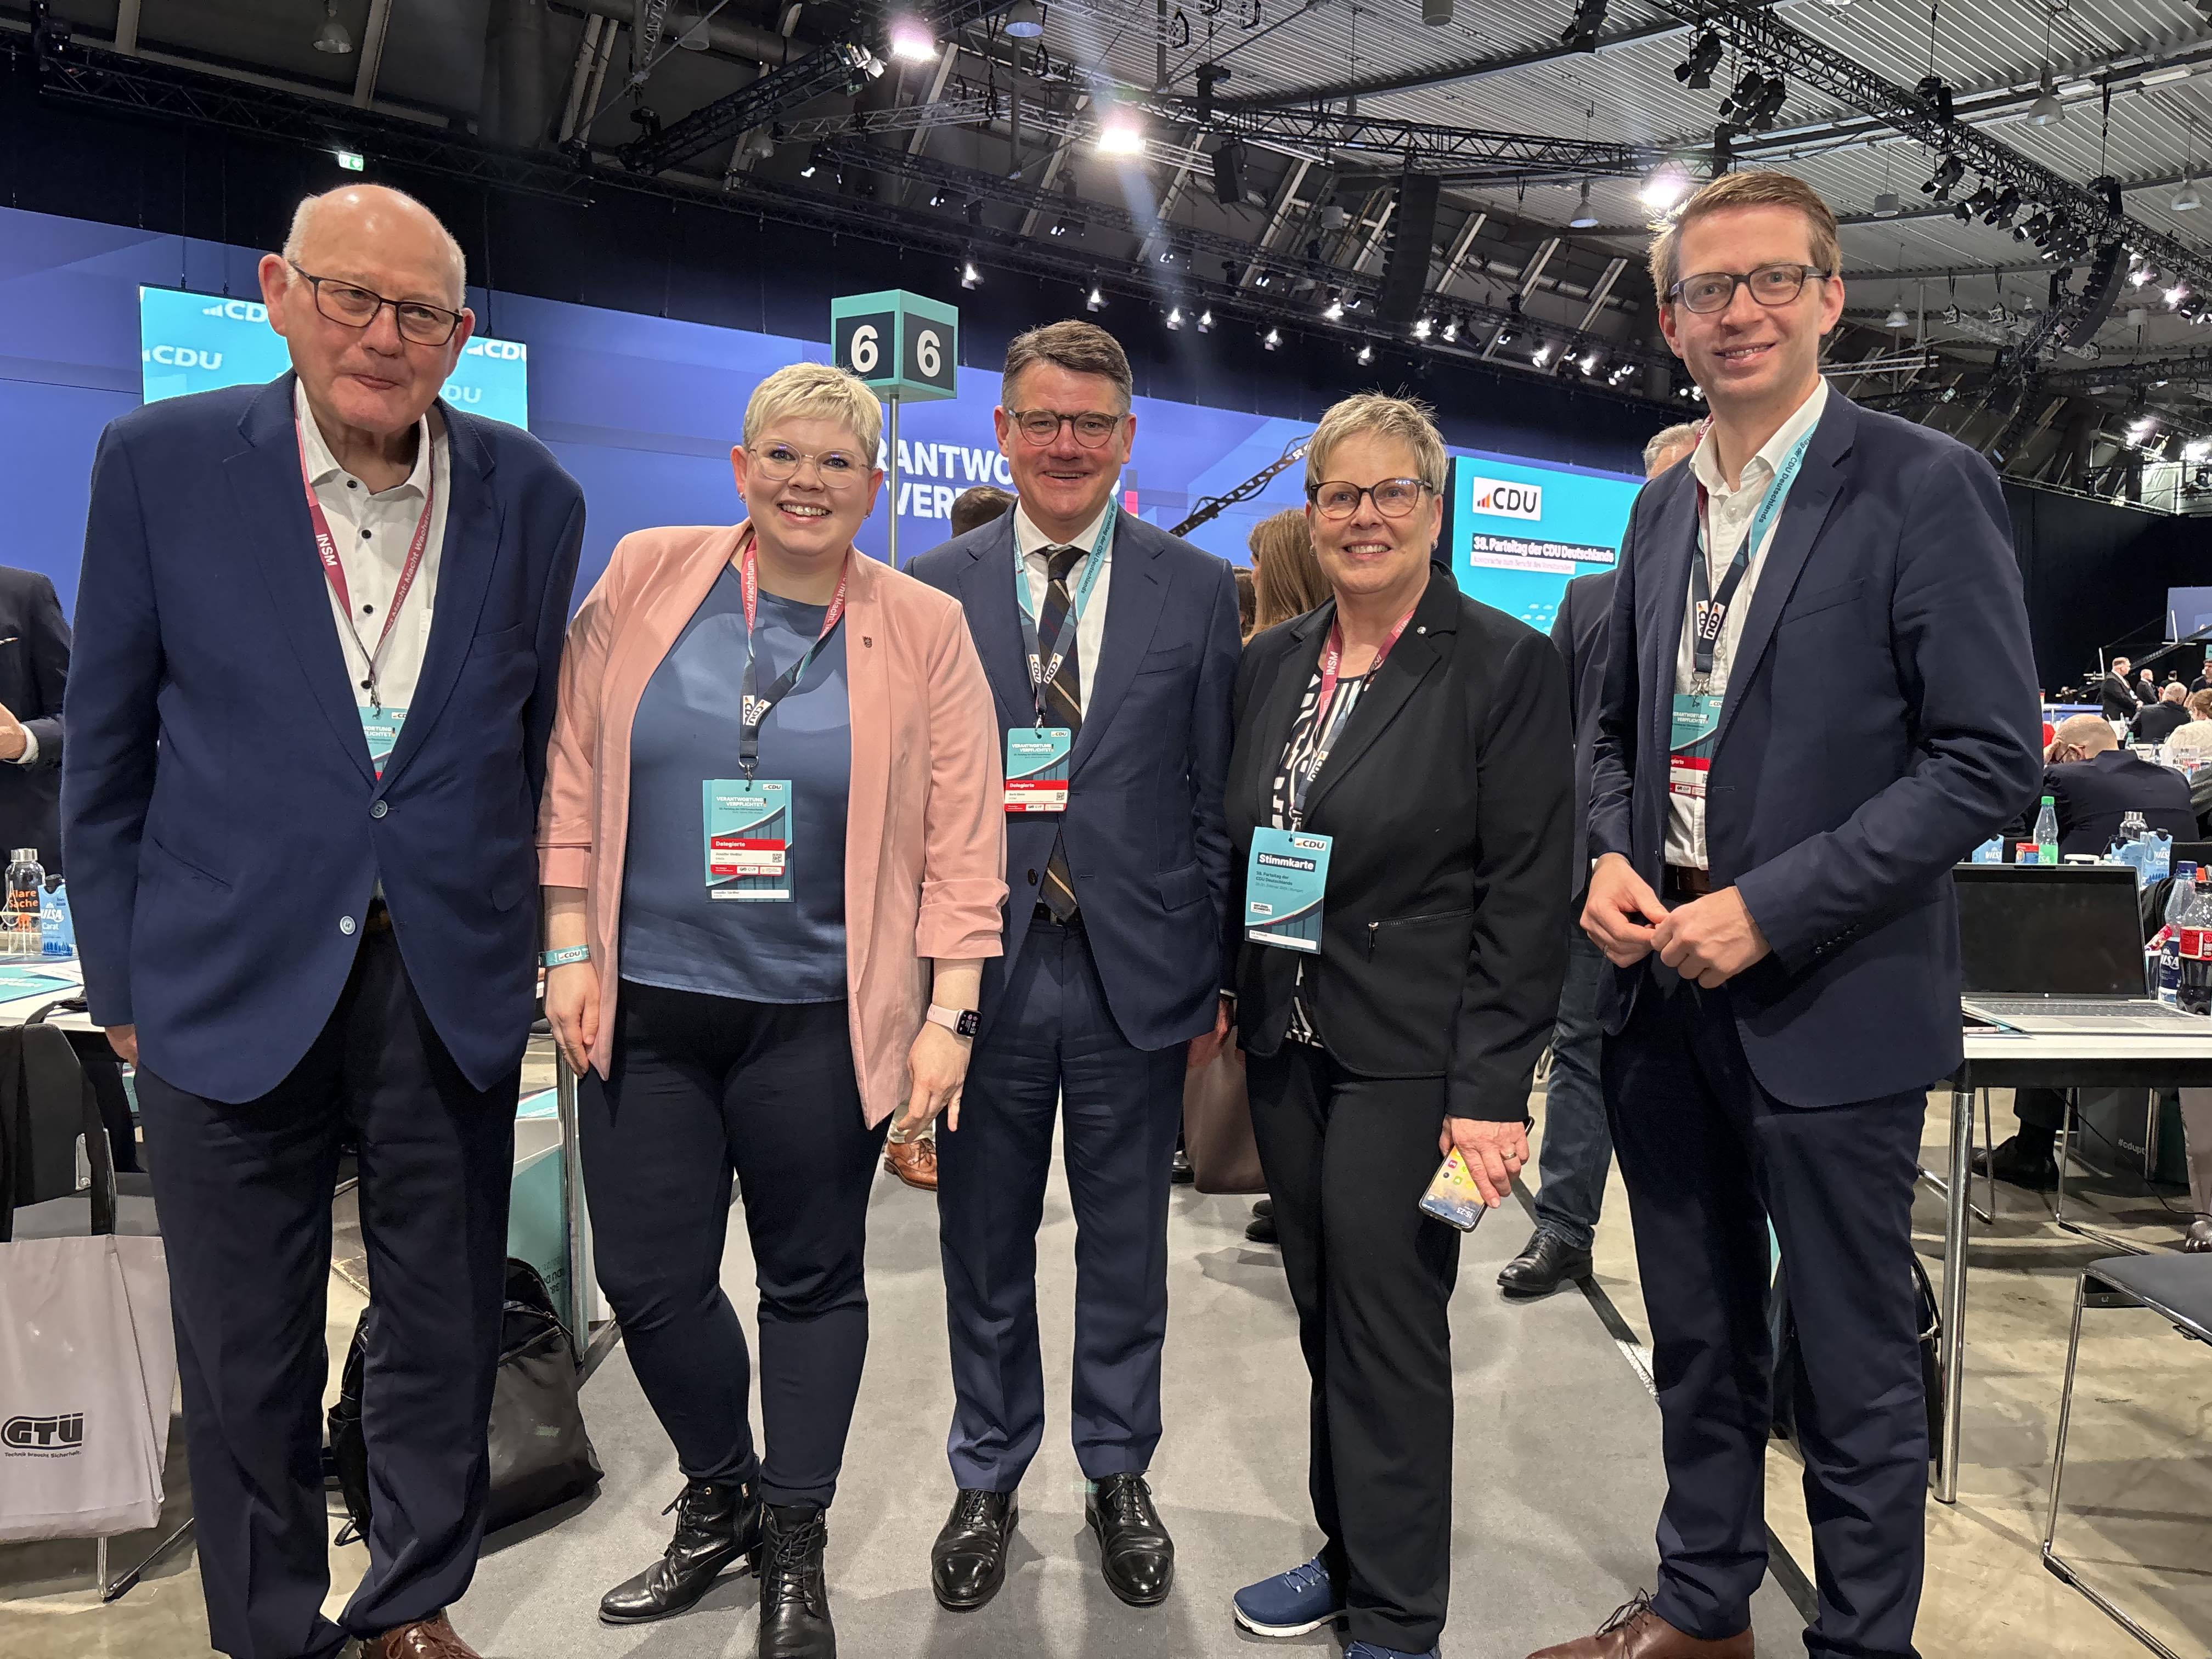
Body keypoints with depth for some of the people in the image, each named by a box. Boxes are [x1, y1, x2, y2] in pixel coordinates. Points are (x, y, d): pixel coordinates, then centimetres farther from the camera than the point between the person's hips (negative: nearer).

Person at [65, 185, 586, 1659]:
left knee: (444, 1331, 15)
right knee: (246, 1354, 14)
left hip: (453, 983, 1)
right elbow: (109, 747, 2)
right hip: (234, 980, -1)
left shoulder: (529, 494, 1)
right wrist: (121, 978, 3)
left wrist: (527, 938, 9)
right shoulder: (161, 460, -3)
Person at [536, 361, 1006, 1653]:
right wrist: (570, 951, 1)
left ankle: (795, 1545, 34)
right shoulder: (645, 578, 2)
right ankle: (721, 1496, 38)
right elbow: (577, 774, 5)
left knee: (813, 1281, 12)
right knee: (649, 1279, 9)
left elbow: (961, 841, -3)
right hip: (644, 1008, 2)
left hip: (818, 1019, -1)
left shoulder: (924, 630, -2)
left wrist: (947, 1017, -7)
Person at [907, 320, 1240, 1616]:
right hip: (983, 968, 1)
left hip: (1136, 972, 0)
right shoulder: (930, 589, 3)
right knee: (984, 1244, 15)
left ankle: (1120, 1475, 37)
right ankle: (989, 1482, 36)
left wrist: (1215, 974, -2)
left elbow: (1218, 799, 1)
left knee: (1128, 1245, 14)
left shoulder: (1199, 590, 2)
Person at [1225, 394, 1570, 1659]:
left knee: (1389, 1332, 4)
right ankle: (1349, 1553, 37)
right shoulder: (1274, 664, 9)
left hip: (1408, 1057, -5)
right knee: (1324, 1317, 17)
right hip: (1287, 1045, 6)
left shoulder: (1507, 665, -8)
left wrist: (1491, 1090, -15)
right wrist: (1230, 1006, 8)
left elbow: (1525, 898, -11)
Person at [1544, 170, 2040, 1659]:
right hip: (1663, 987, 6)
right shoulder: (1663, 508, 10)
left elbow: (1990, 759, -13)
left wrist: (1771, 907, -18)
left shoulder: (1925, 487, -8)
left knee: (1856, 1368, 10)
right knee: (1699, 1341, 19)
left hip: (1829, 1003, -5)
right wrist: (1610, 854, -2)